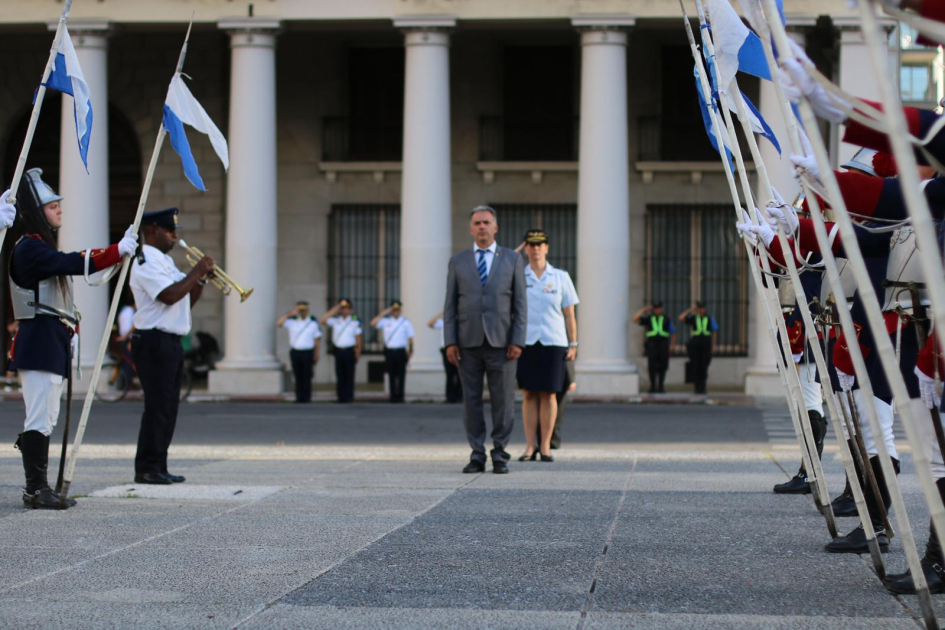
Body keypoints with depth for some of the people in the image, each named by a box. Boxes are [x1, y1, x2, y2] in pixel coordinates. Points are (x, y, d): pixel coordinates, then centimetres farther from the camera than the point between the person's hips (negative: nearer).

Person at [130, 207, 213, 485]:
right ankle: (147, 469, -6)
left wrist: (202, 280, 7)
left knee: (168, 407, 10)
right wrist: (196, 272, -15)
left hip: (170, 342, 10)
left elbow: (186, 301, 23)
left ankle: (158, 467, 14)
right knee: (157, 407, -9)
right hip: (154, 341, -10)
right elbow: (169, 295, -23)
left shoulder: (165, 261, 21)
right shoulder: (146, 261, -10)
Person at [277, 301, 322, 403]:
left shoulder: (313, 323, 6)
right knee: (298, 376, 2)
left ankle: (307, 397, 1)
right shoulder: (292, 322, 9)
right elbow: (279, 324, -3)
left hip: (308, 352, -2)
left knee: (307, 376, -3)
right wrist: (289, 314, -6)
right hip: (295, 352, 2)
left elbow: (318, 340, 5)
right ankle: (299, 397, 6)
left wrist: (316, 355, -2)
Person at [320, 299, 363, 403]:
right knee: (340, 375, 4)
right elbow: (322, 321, 1)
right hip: (338, 350, 3)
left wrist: (357, 353, -4)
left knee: (349, 375, -1)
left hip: (349, 351, -3)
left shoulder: (355, 322, 2)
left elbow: (359, 338, 2)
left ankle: (349, 397, 3)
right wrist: (333, 311, -1)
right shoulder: (335, 320, 9)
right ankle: (341, 397, 8)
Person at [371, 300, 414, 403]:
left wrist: (410, 351, 0)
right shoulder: (386, 321, 9)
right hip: (389, 351, 1)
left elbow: (410, 338, 7)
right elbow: (373, 323, -2)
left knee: (401, 375, -2)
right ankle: (393, 396, 7)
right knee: (391, 375, 3)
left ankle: (400, 397, 3)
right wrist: (383, 313, -3)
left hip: (401, 351, -1)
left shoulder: (406, 322, 6)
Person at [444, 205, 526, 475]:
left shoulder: (513, 260, 6)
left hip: (501, 342, -1)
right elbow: (450, 305, 6)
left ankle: (500, 455, 7)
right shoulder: (458, 261, 8)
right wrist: (450, 342, -3)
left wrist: (518, 341, -7)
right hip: (468, 342, 1)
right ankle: (477, 456, 8)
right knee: (471, 400, 2)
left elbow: (520, 304, 2)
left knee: (503, 401, -1)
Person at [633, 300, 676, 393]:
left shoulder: (667, 320, 14)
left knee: (662, 367, 3)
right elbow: (635, 319, -2)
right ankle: (653, 387, 3)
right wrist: (644, 309, 1)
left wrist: (672, 345, -1)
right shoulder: (648, 319, 12)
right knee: (652, 367, -5)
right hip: (651, 343, -1)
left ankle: (661, 386, 11)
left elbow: (673, 333, 11)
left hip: (663, 345, 1)